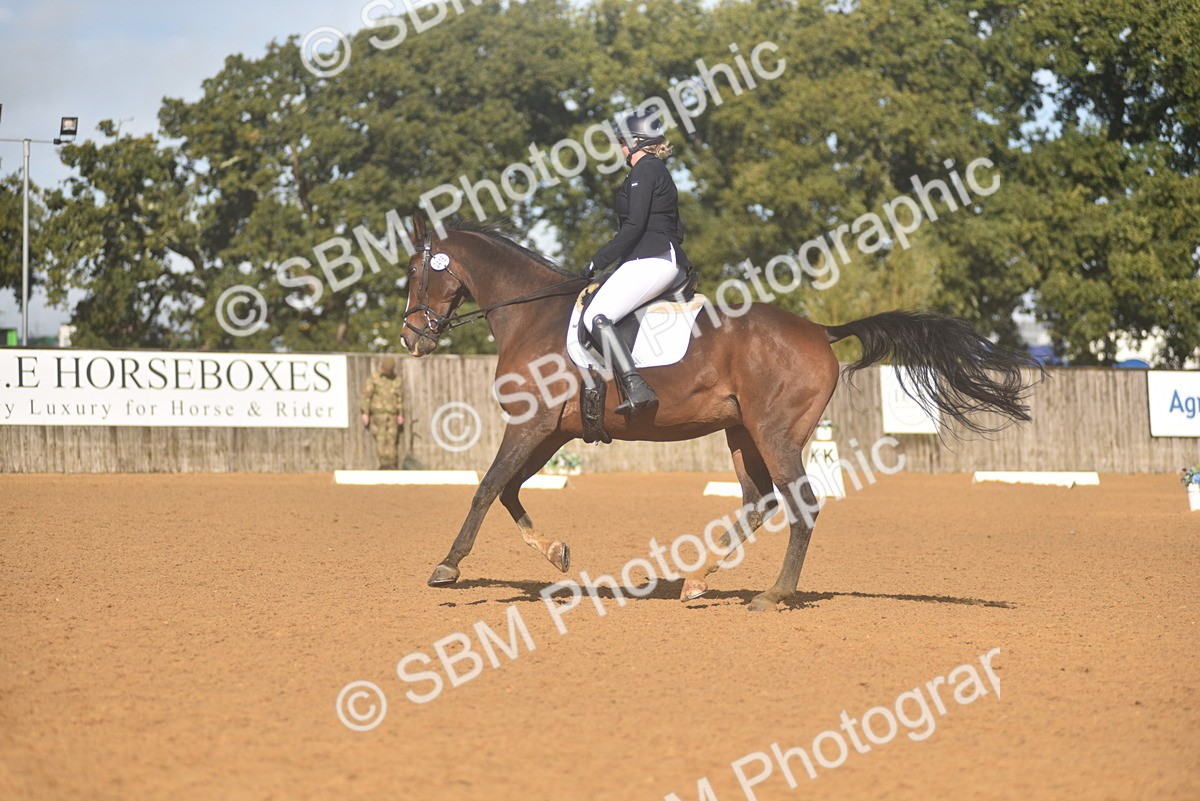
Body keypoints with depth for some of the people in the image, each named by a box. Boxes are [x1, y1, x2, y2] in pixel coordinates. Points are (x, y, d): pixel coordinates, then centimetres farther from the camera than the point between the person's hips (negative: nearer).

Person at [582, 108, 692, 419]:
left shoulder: (644, 170, -7)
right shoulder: (659, 171, 23)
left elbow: (634, 226, -16)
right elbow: (675, 228, 26)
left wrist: (598, 261, -13)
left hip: (651, 260, -11)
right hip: (673, 261, 11)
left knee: (596, 317, -24)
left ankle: (637, 390, -37)